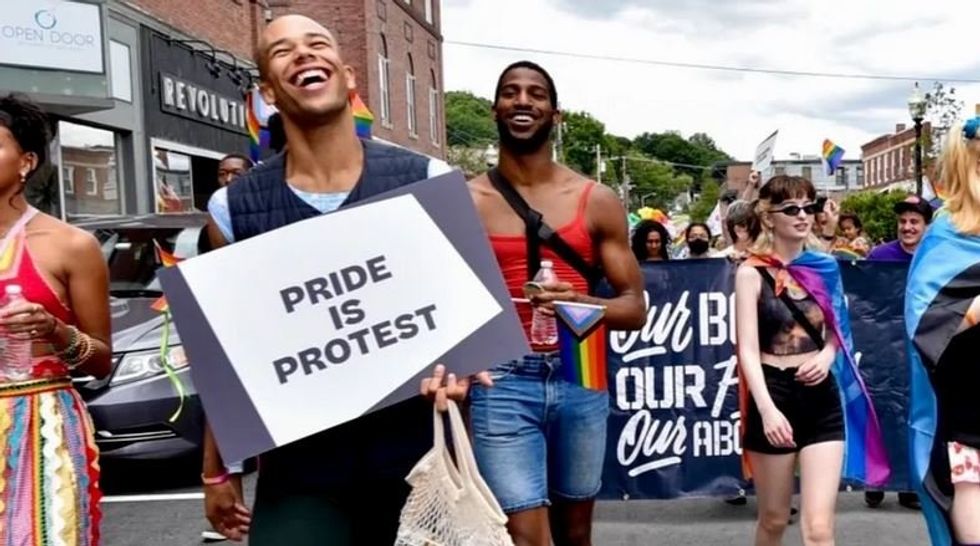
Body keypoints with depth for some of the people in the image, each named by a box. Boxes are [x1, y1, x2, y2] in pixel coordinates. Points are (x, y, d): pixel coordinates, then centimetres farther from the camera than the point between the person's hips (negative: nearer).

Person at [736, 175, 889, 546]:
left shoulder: (823, 266, 7)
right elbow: (748, 349, -12)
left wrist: (827, 356, -4)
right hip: (775, 395, -3)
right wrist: (767, 408, -25)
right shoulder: (752, 272, -6)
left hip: (822, 397, 3)